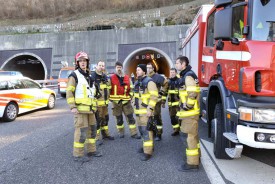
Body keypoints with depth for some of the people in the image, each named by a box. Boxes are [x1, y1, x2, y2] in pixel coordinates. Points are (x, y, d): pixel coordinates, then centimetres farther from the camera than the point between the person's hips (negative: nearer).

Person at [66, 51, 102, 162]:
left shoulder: (89, 76, 18)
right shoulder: (74, 75, -6)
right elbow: (69, 92, -13)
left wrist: (94, 106, 23)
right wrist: (72, 107, -21)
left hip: (90, 108, 8)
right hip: (80, 108, -8)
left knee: (92, 129, 13)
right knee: (81, 131, -8)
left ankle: (91, 150, 26)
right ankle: (78, 155, 2)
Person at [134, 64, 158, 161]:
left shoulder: (149, 81, -11)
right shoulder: (137, 82, 16)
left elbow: (154, 96, -18)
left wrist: (150, 109, -22)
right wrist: (135, 108, 21)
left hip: (146, 111, -9)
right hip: (138, 111, 9)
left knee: (146, 130, -7)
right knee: (141, 130, 16)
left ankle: (148, 152, 0)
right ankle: (147, 145, 32)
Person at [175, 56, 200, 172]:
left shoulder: (188, 76, -16)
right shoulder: (185, 75, 16)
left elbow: (193, 94, -25)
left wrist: (187, 106, -18)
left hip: (190, 112, -10)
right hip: (189, 111, 10)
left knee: (191, 136, -5)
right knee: (193, 135, 18)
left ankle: (192, 163, 2)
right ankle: (196, 157, 31)